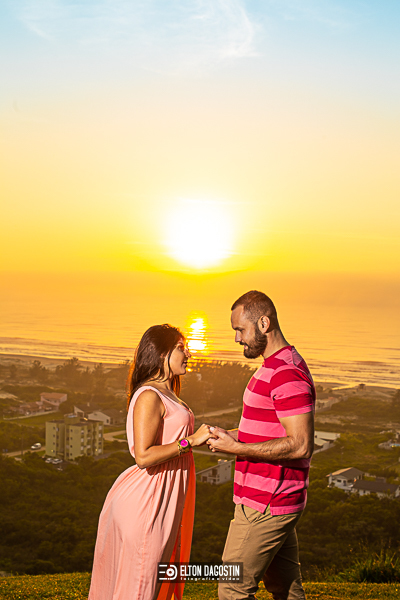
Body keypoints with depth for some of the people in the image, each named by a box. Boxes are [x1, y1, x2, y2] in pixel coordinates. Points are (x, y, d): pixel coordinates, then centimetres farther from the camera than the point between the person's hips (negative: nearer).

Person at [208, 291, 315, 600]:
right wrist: (230, 435, 7)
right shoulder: (276, 366, 15)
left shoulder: (287, 373, -19)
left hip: (266, 505, -10)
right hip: (274, 501, 10)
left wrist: (237, 448, -21)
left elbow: (301, 445, -25)